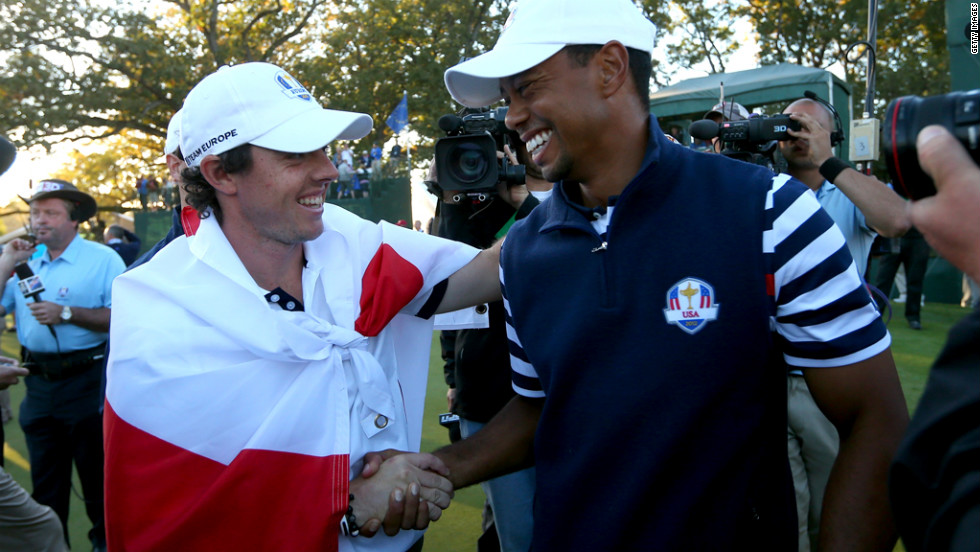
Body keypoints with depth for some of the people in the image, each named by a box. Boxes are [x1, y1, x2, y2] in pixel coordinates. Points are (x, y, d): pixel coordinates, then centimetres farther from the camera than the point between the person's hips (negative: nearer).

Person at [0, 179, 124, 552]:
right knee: (46, 477, 17)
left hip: (85, 382, -5)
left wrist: (66, 314, -21)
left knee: (96, 472, 8)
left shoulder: (102, 259, -9)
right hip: (37, 381, 5)